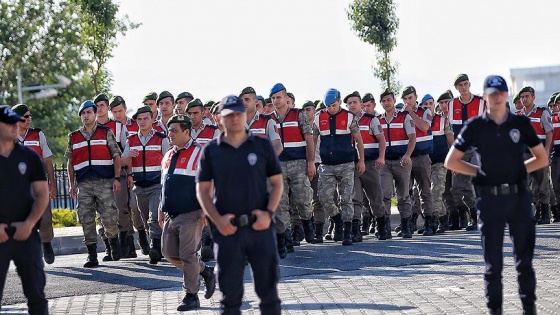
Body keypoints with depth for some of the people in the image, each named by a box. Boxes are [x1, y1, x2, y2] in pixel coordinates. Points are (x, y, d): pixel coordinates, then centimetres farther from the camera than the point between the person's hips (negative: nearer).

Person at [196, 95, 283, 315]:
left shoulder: (263, 146, 6)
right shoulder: (211, 151, 6)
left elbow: (277, 183, 7)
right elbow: (202, 190, 6)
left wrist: (269, 213, -8)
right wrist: (217, 219, -8)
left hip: (260, 225, 0)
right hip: (227, 228, 0)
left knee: (268, 287, 5)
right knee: (230, 292, 5)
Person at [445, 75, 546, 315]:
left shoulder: (521, 123, 5)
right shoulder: (475, 126, 2)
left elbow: (542, 159, 12)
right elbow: (451, 161, 6)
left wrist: (517, 169, 3)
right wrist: (479, 172, 1)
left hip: (519, 196, 1)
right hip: (489, 198, -1)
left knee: (524, 258, 5)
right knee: (493, 261, 4)